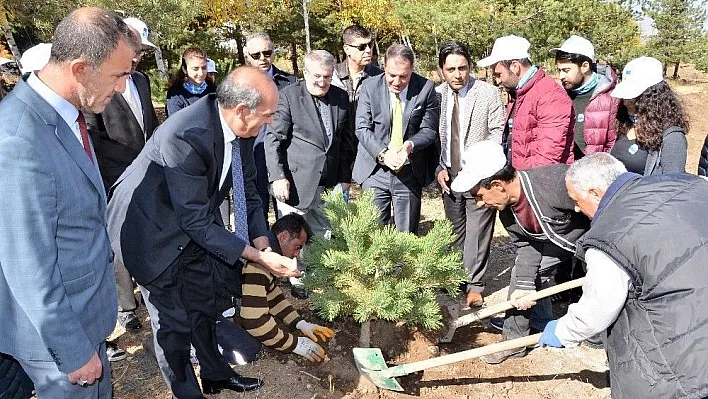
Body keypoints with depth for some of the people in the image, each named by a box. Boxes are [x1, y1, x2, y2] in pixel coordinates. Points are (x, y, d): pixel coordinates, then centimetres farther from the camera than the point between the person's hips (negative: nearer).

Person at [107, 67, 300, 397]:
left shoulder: (239, 127, -13)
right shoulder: (186, 136, -36)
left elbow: (247, 189, 0)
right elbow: (197, 221, -31)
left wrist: (262, 243, -9)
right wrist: (259, 257, -29)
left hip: (188, 223, 7)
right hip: (151, 229, -7)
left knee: (202, 305, 21)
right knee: (172, 320, 4)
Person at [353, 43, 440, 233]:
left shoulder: (426, 88, -4)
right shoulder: (370, 86, -3)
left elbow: (429, 130, -1)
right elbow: (362, 128, -5)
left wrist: (410, 145, -22)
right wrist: (382, 153, -21)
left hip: (410, 173, 0)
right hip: (375, 170, 0)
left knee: (407, 235, 10)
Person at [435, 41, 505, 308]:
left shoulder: (488, 93, -6)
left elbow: (498, 132, -5)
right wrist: (439, 168, -2)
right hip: (449, 176, 3)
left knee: (477, 233, 0)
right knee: (454, 232, 15)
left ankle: (474, 286, 15)